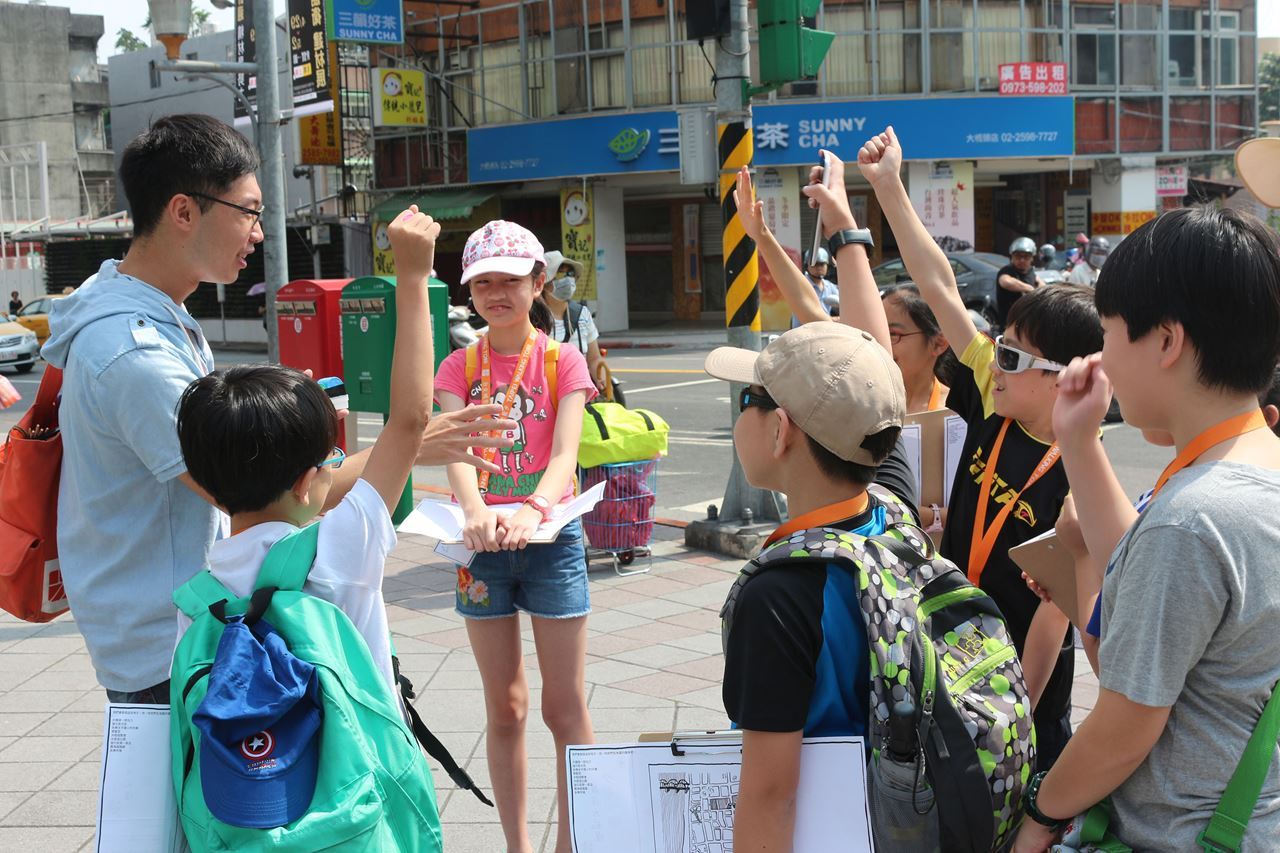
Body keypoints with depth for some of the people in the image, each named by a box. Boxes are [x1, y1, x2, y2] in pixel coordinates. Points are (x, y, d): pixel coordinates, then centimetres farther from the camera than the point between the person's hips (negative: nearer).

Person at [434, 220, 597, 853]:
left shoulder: (563, 362, -2)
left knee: (565, 707, 5)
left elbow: (563, 455, -16)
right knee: (505, 708, 10)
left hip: (551, 538, -1)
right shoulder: (460, 367, 2)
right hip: (483, 540, 2)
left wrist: (535, 510, -38)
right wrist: (476, 511, -36)